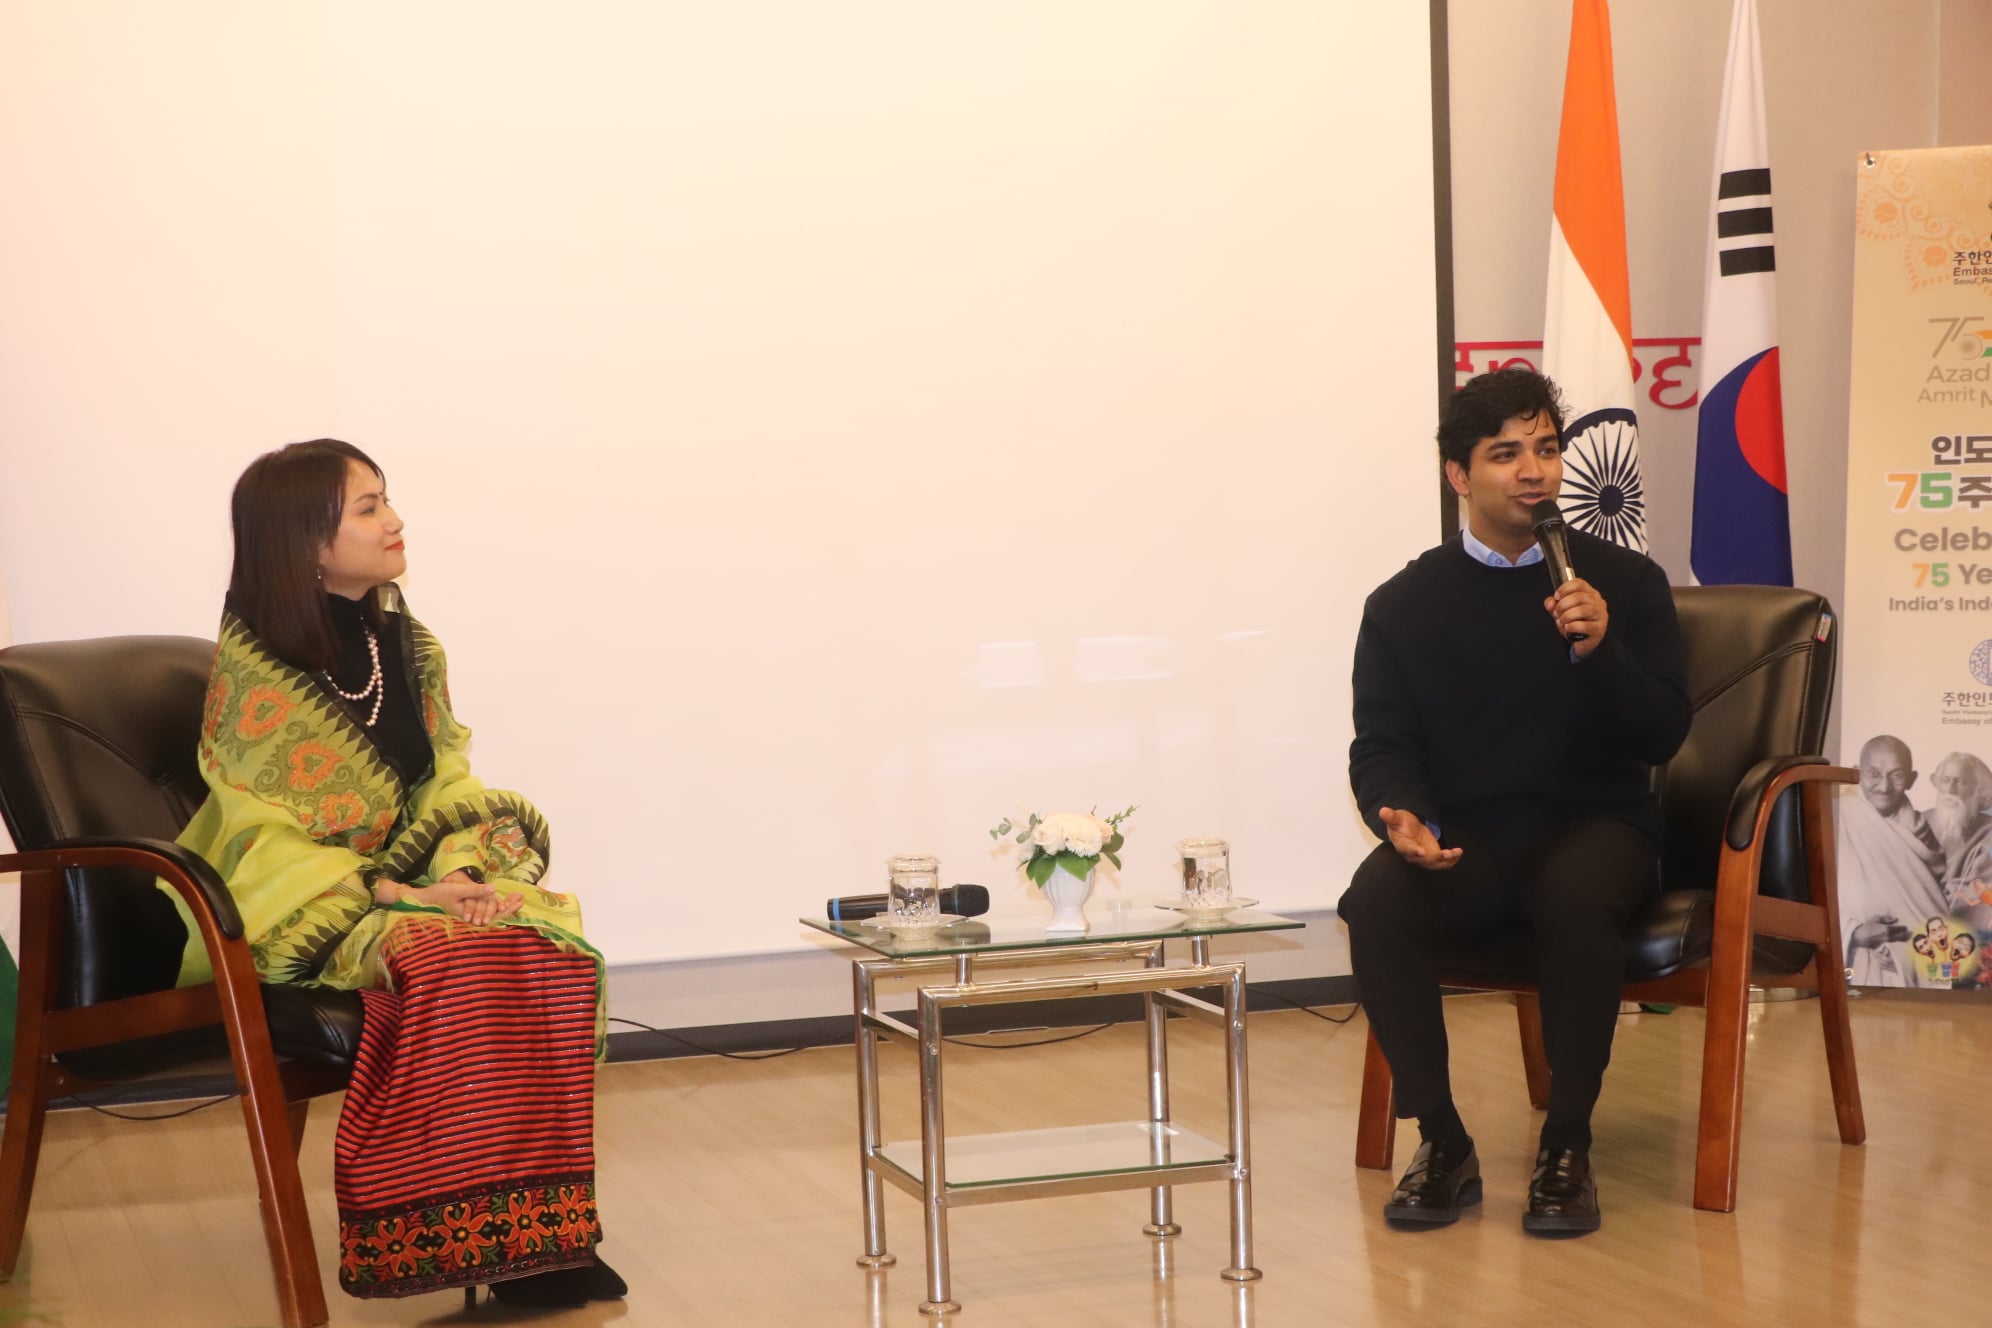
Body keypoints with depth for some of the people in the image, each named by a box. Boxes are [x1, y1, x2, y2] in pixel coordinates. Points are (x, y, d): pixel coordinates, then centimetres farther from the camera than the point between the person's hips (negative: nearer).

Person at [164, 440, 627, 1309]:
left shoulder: (407, 649, 10)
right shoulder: (252, 669, -9)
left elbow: (447, 790, 7)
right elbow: (263, 845, -12)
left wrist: (460, 871, -15)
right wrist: (396, 894, -22)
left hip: (407, 887, 6)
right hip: (297, 913, -6)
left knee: (551, 945, -22)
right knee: (451, 961, -33)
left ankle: (539, 1229, -20)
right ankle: (468, 1235, -24)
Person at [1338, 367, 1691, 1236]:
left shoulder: (1624, 581, 6)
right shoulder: (1405, 605, 8)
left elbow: (1662, 736, -1)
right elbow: (1380, 748, 5)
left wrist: (1599, 649, -18)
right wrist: (1402, 817, -18)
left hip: (1594, 828, -1)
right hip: (1464, 842, 1)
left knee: (1577, 897, -37)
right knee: (1375, 901, -31)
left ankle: (1566, 1147, -20)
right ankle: (1442, 1144, -16)